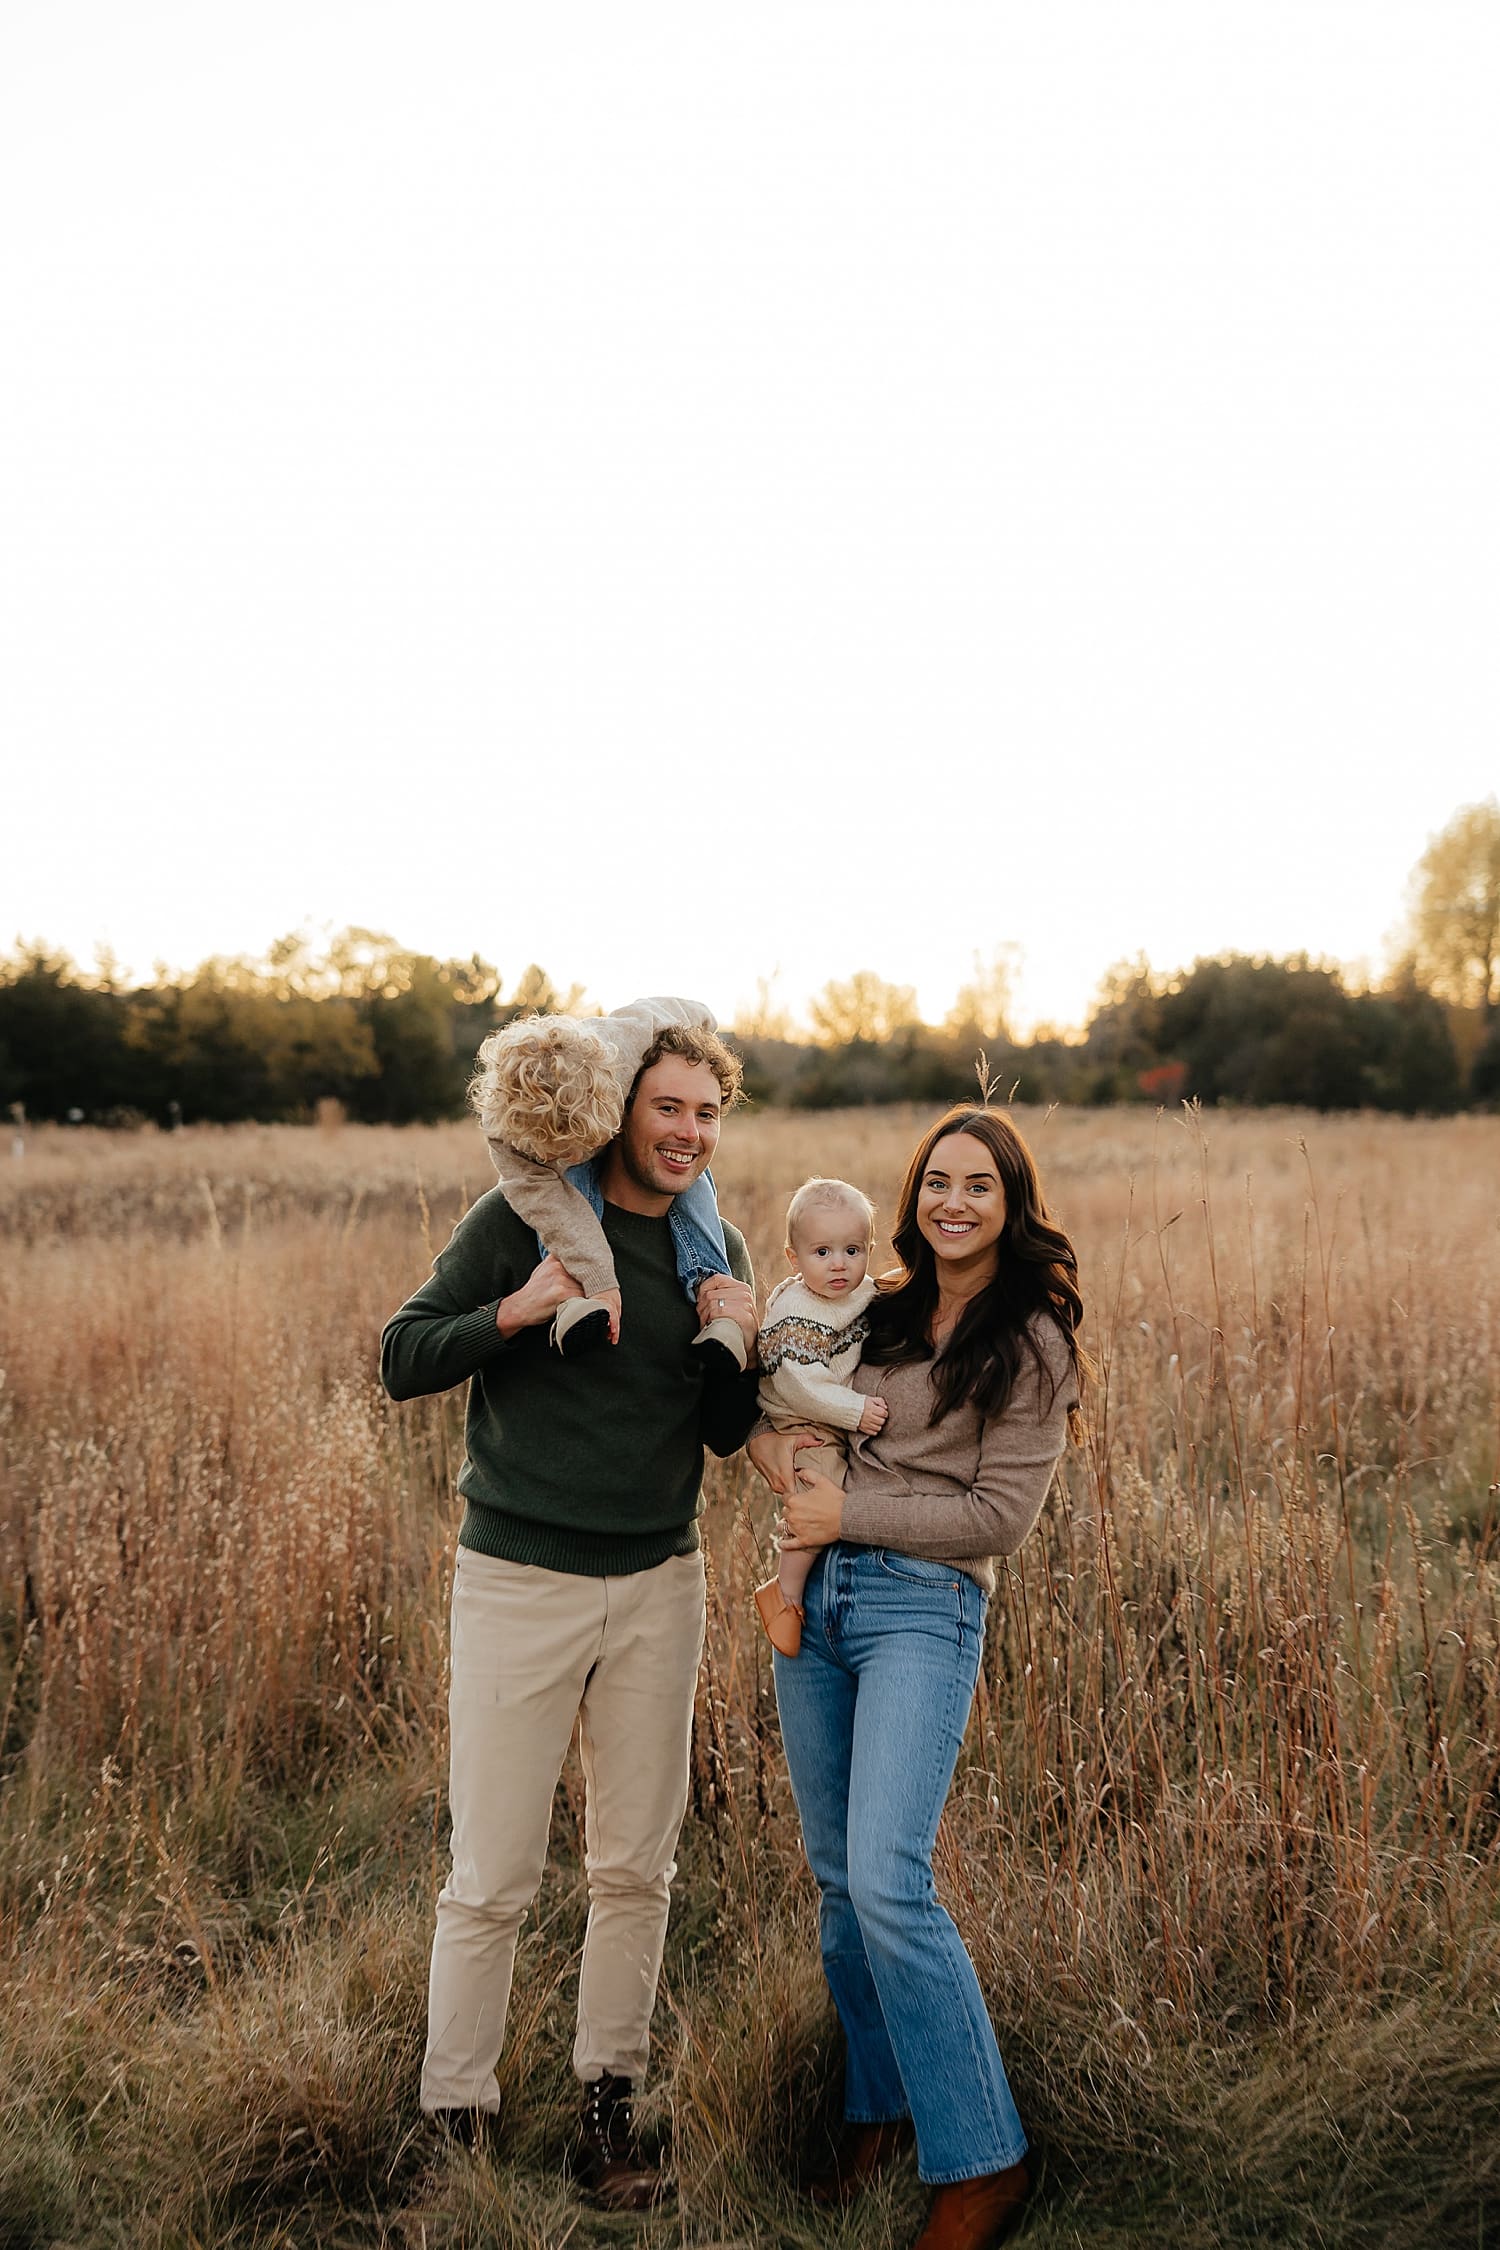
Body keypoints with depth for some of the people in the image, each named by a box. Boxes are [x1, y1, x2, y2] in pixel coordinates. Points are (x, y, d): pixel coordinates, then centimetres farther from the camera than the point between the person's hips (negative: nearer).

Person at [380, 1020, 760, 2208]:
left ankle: (609, 2110, 27)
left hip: (660, 1585, 4)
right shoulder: (523, 1217, -7)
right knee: (492, 1882, 2)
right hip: (520, 1579, -4)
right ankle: (454, 2116, 19)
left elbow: (726, 1434, 12)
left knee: (637, 1869, 12)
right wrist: (513, 1314, -23)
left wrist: (741, 1349, -8)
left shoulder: (718, 1248, 6)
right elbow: (402, 1359, -7)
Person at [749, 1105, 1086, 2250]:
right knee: (839, 1875, 12)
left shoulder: (1031, 1338, -4)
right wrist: (772, 1438, 0)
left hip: (923, 1608, -6)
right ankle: (882, 2107, 29)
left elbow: (1001, 1512, -9)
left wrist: (849, 1513, -11)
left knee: (887, 1882, -14)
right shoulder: (877, 1309, 11)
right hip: (816, 1597, 6)